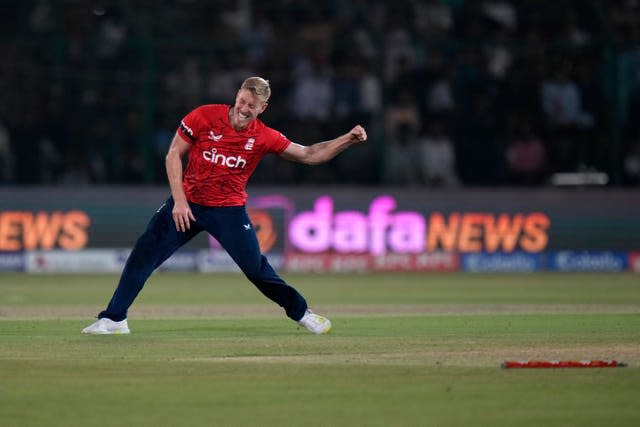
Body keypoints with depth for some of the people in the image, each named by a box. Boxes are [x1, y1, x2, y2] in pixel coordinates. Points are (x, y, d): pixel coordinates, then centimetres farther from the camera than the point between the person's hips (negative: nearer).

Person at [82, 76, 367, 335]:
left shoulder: (264, 137, -9)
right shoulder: (204, 117, -12)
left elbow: (308, 155, -4)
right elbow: (173, 155, -6)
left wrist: (348, 139, -16)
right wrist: (179, 201, -13)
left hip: (229, 210, 0)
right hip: (187, 204, 1)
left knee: (256, 267, -8)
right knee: (145, 253, -8)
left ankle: (301, 313, 13)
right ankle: (113, 319, -1)